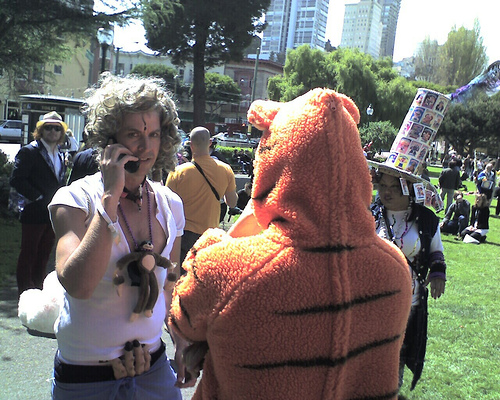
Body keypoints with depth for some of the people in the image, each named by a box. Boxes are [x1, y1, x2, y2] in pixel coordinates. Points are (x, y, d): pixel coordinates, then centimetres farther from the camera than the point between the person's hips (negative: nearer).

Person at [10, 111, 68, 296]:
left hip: (53, 214, 6)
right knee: (28, 256, 3)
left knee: (43, 257, 13)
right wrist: (39, 197, -16)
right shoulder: (29, 152, -7)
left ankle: (38, 290, 23)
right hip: (34, 213, -6)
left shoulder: (60, 156, 15)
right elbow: (16, 180, -14)